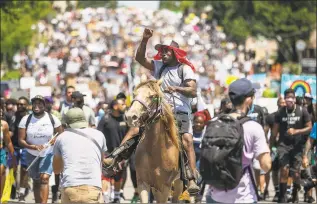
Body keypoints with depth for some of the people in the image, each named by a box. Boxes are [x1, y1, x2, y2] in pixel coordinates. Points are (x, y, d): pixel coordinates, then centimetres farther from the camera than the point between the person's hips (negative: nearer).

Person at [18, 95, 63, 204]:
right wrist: (34, 147, -27)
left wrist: (55, 140, -20)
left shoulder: (52, 118, -8)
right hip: (32, 154, 2)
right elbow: (21, 140, -10)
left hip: (48, 154, -2)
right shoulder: (26, 119, -8)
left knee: (44, 178, -19)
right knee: (36, 181, 12)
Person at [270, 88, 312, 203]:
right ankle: (282, 197, -11)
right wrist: (270, 145, 7)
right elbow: (275, 131, 8)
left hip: (297, 146, 0)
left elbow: (309, 128, -2)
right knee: (284, 170, -13)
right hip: (283, 145, 0)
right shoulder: (280, 113, 2)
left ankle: (295, 195, 23)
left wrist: (296, 131, -17)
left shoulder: (302, 111, -2)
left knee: (296, 173, 1)